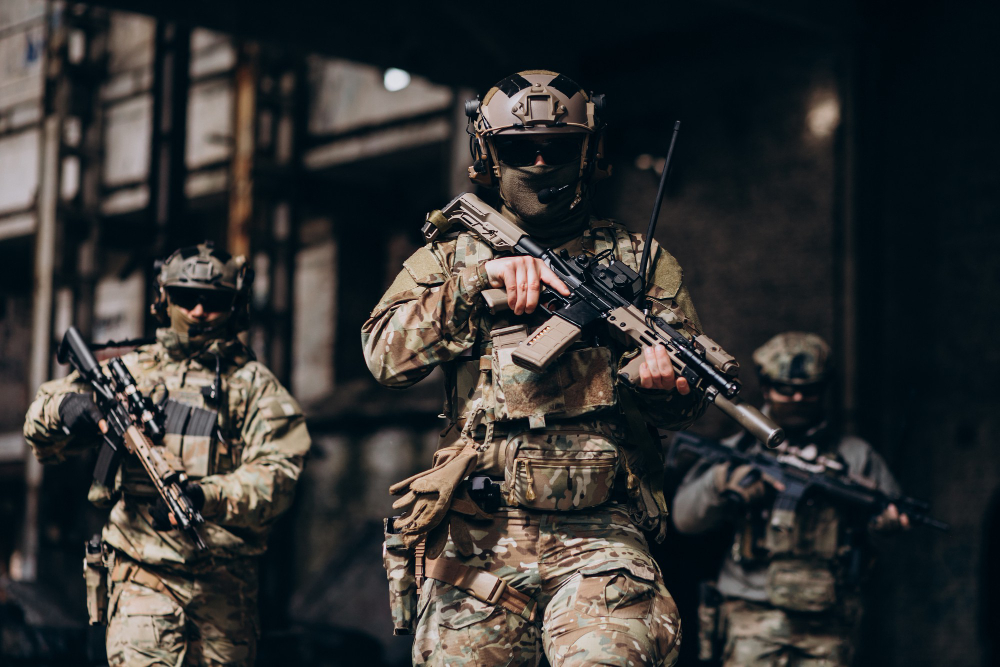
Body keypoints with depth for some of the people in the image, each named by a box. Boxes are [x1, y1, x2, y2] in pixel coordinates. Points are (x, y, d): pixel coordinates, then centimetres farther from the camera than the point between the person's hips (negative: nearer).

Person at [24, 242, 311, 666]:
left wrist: (207, 496, -22)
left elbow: (276, 473, -5)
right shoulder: (133, 370, 13)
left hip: (225, 583, 1)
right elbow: (40, 431, 14)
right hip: (143, 574, 0)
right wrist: (63, 407, -11)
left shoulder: (254, 385, 9)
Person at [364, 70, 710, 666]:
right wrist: (480, 279, -12)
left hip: (597, 536, -1)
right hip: (475, 544, 2)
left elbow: (691, 404, 11)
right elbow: (387, 353, -2)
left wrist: (662, 380, -13)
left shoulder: (639, 261, 14)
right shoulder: (450, 259, 15)